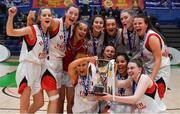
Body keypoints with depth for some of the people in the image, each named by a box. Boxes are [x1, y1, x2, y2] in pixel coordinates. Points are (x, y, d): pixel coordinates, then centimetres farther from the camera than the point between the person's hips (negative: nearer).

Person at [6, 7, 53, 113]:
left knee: (39, 103, 18)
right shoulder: (32, 29, -11)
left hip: (38, 69, 8)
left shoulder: (48, 33, 8)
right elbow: (10, 32, -23)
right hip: (27, 68, -8)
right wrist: (11, 16, -35)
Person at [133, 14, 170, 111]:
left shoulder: (152, 37, -21)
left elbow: (158, 60, -22)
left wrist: (152, 78, -25)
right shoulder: (141, 36, 3)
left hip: (159, 71, -8)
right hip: (149, 70, 8)